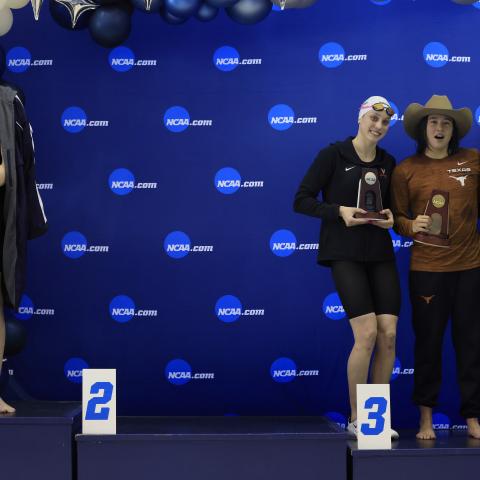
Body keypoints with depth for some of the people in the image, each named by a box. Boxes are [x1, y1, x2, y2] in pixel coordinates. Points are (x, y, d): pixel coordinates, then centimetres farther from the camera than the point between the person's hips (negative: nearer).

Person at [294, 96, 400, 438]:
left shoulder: (388, 162, 11)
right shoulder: (333, 155, -4)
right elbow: (301, 201, -5)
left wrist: (391, 217, -1)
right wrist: (339, 211, -19)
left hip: (380, 253, 5)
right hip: (345, 253, -5)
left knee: (389, 335, -2)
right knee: (367, 334, -13)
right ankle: (356, 418, 3)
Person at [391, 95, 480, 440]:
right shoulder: (406, 170, 0)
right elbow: (398, 217, 5)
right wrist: (412, 225, -15)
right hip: (427, 268, -1)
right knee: (428, 342, 7)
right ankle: (426, 417, 21)